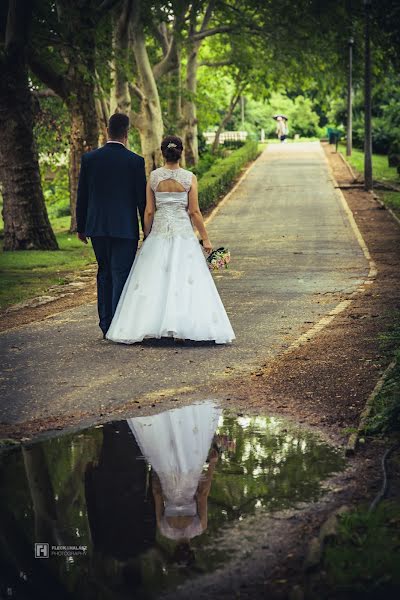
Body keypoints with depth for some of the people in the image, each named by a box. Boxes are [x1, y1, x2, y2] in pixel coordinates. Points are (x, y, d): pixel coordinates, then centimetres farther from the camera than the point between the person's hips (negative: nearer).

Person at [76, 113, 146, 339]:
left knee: (104, 274, 15)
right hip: (125, 227, -3)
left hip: (97, 227, 4)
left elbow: (82, 195, 5)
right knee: (121, 276, 1)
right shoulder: (135, 161, -7)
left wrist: (81, 227, 15)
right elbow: (142, 198, -4)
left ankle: (106, 326, 17)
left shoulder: (89, 158, 0)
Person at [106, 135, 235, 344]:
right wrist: (205, 238, 3)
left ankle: (152, 325, 3)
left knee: (154, 279, 6)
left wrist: (146, 237, 11)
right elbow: (194, 212, -4)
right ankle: (183, 326, -2)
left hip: (159, 232, 1)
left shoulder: (154, 177, -2)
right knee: (185, 278, 2)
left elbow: (149, 211, 0)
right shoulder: (189, 178, -5)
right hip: (183, 233, -1)